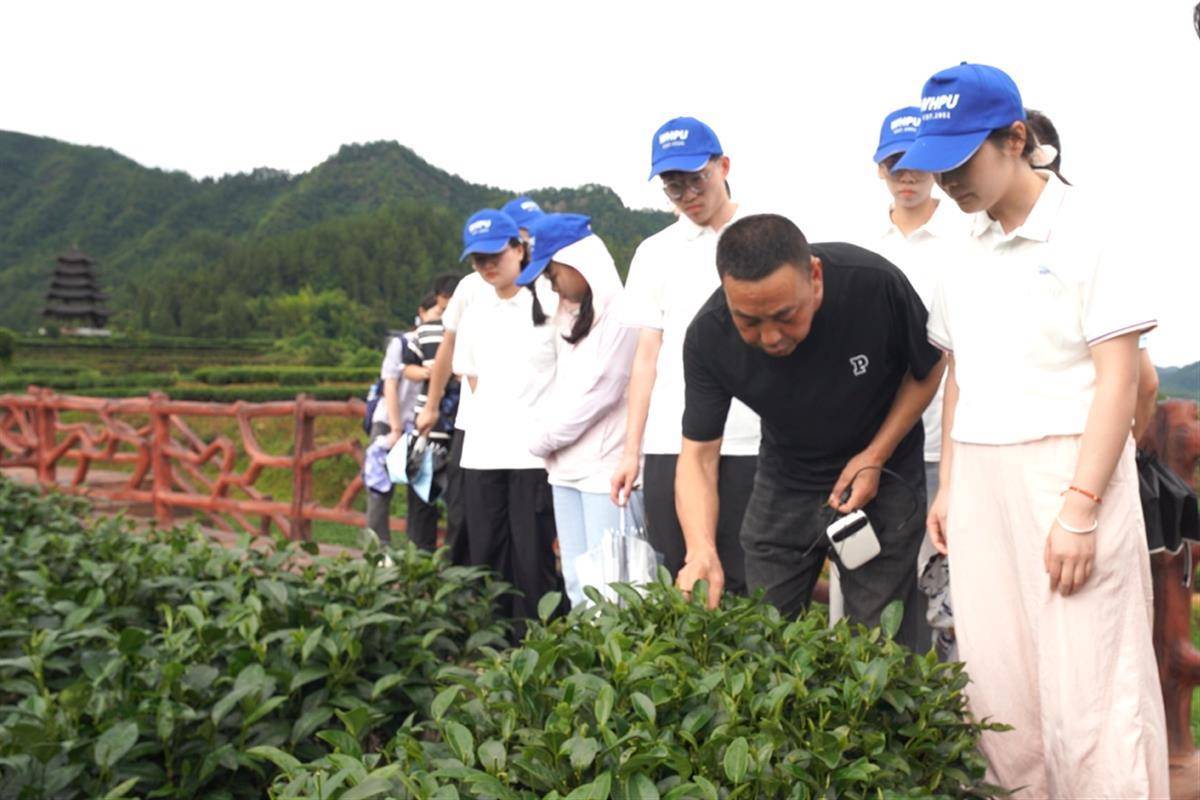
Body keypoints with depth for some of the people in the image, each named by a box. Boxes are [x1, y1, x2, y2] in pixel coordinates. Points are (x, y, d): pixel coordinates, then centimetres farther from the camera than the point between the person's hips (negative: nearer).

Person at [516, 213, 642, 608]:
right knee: (576, 583, 9)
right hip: (567, 467, 8)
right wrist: (547, 442, 5)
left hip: (606, 467, -8)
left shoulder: (619, 315, -11)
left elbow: (600, 393, -14)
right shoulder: (569, 315, 16)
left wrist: (543, 441, -4)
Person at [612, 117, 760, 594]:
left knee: (747, 582, -1)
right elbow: (647, 356, 12)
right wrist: (631, 450, 7)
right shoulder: (655, 253, 13)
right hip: (671, 445, 2)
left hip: (750, 445, -2)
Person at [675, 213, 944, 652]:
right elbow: (697, 455, -18)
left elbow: (928, 369, -9)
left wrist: (876, 457, -16)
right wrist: (701, 549, -34)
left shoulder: (873, 283, -29)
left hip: (881, 473, -2)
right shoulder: (708, 337, -23)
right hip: (785, 480, 2)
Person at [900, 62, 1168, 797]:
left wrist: (1079, 508, -16)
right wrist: (948, 486, 12)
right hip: (980, 482, 6)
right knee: (998, 688, 8)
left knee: (1087, 692, -3)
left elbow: (1119, 378, -10)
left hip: (1067, 468, -6)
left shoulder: (1083, 231, -6)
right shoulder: (965, 250, 11)